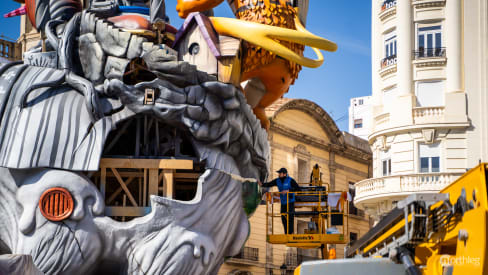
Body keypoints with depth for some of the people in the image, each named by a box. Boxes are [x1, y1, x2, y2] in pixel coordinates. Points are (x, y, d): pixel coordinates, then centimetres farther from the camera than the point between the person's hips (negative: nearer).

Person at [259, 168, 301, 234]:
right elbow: (268, 184, 0)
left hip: (290, 202, -6)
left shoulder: (290, 180, -14)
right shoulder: (277, 180, 1)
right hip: (283, 202, 6)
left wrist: (288, 191, -27)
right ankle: (286, 233, 18)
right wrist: (262, 184, -19)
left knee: (290, 217, -8)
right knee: (283, 218, 7)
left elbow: (298, 188, -19)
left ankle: (290, 233, -4)